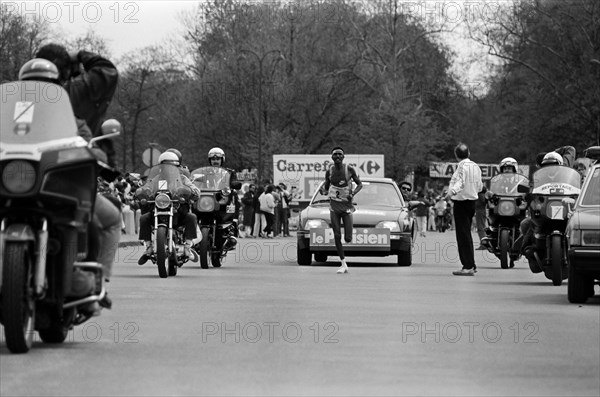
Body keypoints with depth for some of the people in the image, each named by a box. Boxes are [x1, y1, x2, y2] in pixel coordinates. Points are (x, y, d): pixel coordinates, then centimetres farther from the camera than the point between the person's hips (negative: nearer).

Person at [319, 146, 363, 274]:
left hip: (347, 205, -1)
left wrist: (353, 193, -14)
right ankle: (344, 264, 0)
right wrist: (323, 191, -11)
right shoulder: (329, 171, 2)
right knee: (337, 237, -7)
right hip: (334, 206, 2)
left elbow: (360, 184, 5)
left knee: (347, 239, -7)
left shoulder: (349, 169, -4)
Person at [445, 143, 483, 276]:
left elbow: (460, 182, -28)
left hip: (461, 201, -9)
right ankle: (471, 264, 23)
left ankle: (468, 266, -14)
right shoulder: (476, 167, 10)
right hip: (472, 201, 9)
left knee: (463, 235, -9)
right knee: (467, 234, 18)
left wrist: (452, 191, -43)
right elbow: (479, 187, 18)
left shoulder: (462, 166, -14)